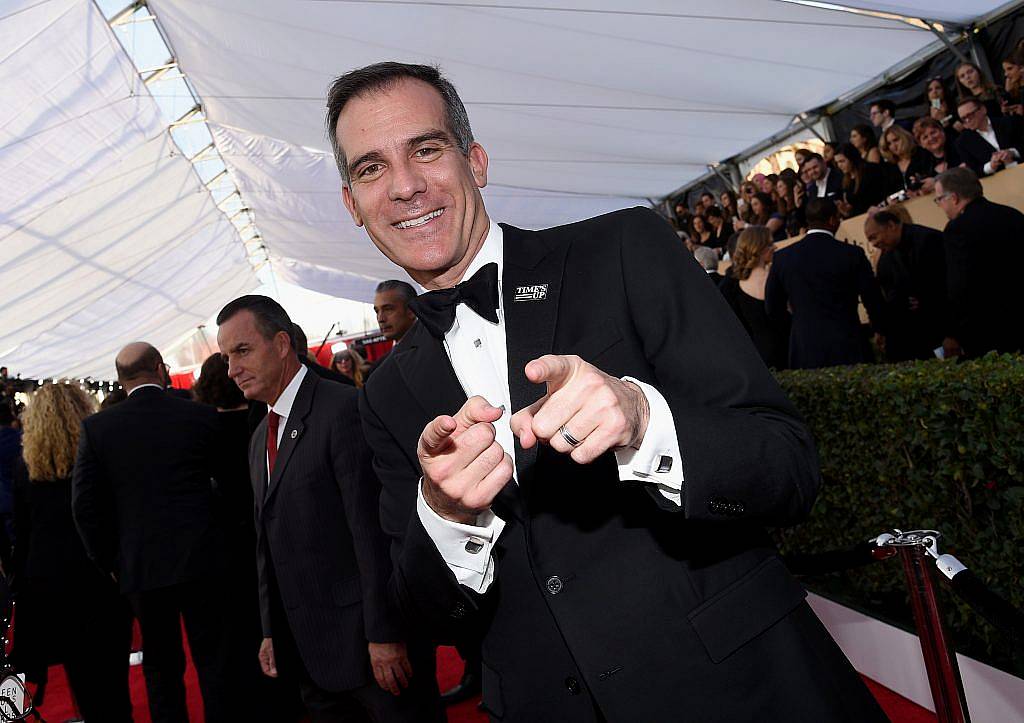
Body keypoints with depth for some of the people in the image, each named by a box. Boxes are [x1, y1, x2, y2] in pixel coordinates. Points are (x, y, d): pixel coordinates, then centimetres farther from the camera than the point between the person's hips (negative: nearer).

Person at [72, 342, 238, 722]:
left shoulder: (96, 427, -4)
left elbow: (85, 504, -3)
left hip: (139, 565, 1)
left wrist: (108, 560, 7)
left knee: (161, 665, 16)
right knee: (215, 660, 10)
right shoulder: (202, 416, -6)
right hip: (201, 559, -1)